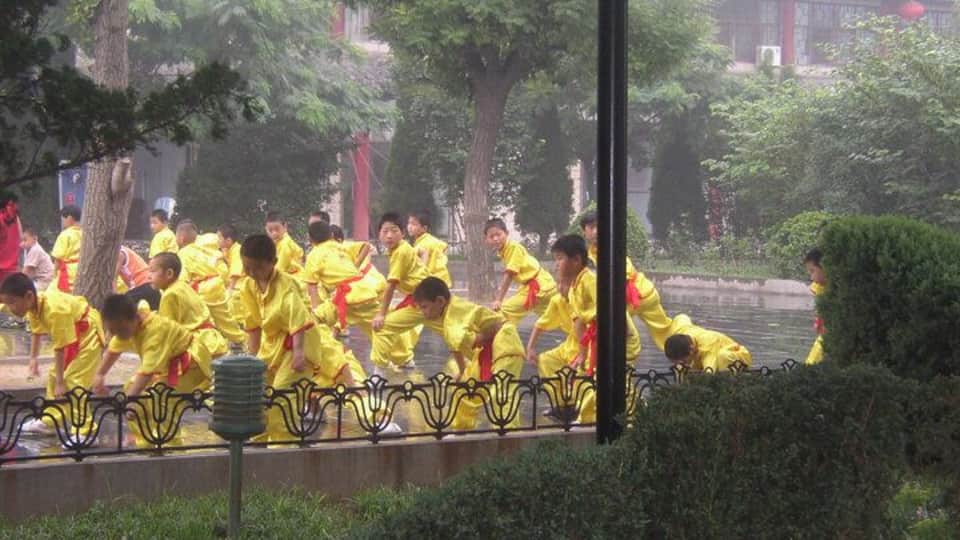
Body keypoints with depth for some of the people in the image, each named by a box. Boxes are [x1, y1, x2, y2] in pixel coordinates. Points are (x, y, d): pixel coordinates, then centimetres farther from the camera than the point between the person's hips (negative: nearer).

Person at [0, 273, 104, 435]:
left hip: (88, 331, -10)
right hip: (71, 331, 10)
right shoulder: (33, 305, -10)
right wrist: (33, 358, 8)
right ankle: (51, 420, 29)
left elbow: (60, 349, -32)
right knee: (54, 375, 16)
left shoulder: (54, 311, -37)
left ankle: (84, 431, -17)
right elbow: (37, 332, 10)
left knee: (73, 380, -18)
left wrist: (60, 382, -28)